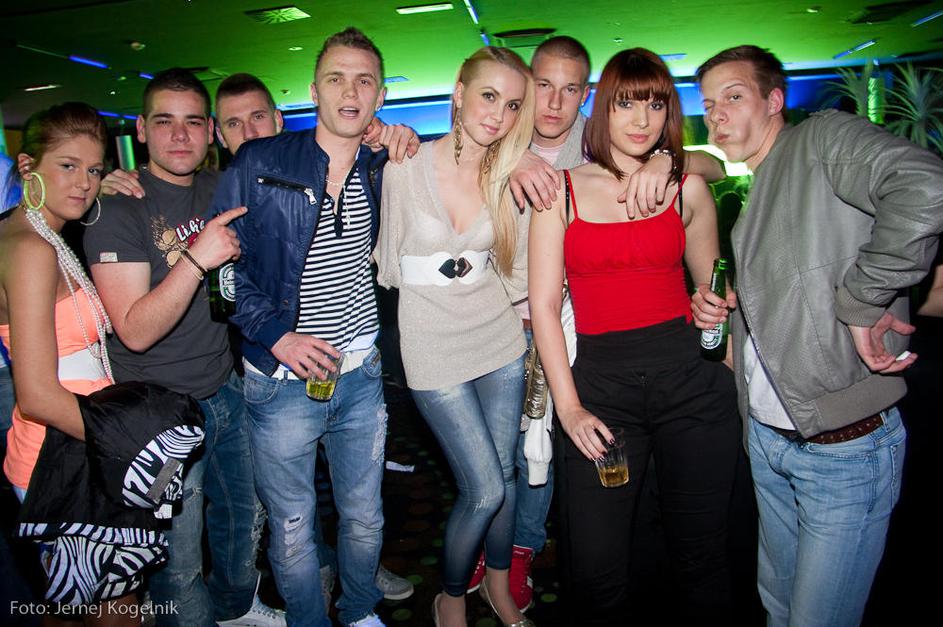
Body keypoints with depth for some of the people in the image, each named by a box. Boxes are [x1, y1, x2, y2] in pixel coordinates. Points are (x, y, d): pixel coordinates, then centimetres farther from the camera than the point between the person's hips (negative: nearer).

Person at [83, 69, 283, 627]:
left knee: (244, 518, 24)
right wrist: (196, 259, -33)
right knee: (179, 563, 9)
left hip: (227, 390, 6)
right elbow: (136, 330, -22)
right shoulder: (119, 209, -15)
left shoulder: (219, 189, 2)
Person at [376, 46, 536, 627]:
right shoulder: (405, 167, -11)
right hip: (435, 346, -4)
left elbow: (513, 272, 7)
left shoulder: (510, 177, 0)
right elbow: (389, 264, -2)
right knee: (485, 489, -3)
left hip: (500, 336, 4)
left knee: (503, 474, 13)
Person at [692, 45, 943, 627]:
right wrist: (718, 308, 4)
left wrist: (859, 300, -25)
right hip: (766, 437, 8)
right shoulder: (747, 194, 14)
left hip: (845, 447, -8)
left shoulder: (826, 137, -11)